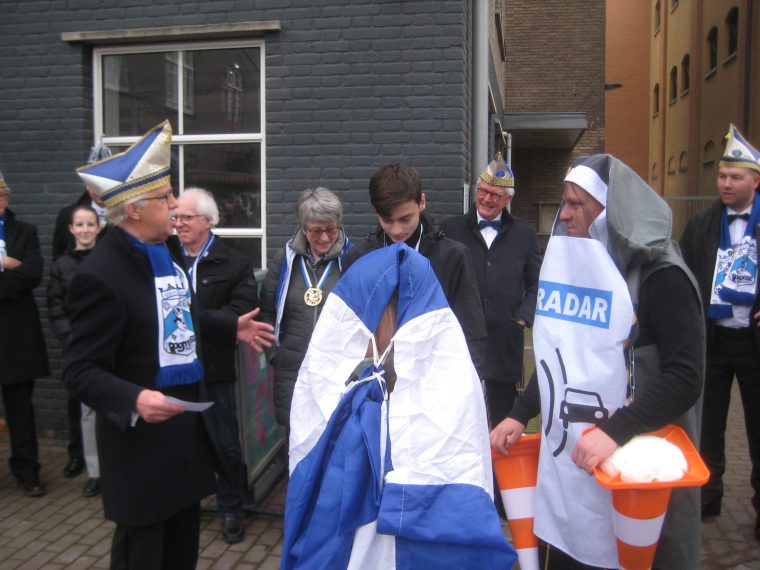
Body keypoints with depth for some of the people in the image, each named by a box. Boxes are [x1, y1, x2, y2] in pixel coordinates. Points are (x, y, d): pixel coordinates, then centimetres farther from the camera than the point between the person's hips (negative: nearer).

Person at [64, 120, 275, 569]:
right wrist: (133, 400, -35)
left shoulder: (170, 250, 4)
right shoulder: (101, 275, -22)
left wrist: (231, 329, 14)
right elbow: (82, 371, -19)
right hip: (142, 435, -8)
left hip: (189, 419, 8)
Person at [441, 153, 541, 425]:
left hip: (504, 343, 1)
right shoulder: (450, 229, 4)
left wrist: (523, 317, -2)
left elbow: (537, 284, 10)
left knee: (504, 420, 11)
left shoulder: (525, 234, 8)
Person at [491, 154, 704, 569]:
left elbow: (685, 376, -18)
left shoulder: (659, 276, -11)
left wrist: (615, 432, -27)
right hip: (561, 462, 6)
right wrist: (520, 414, 8)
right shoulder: (570, 264, 10)